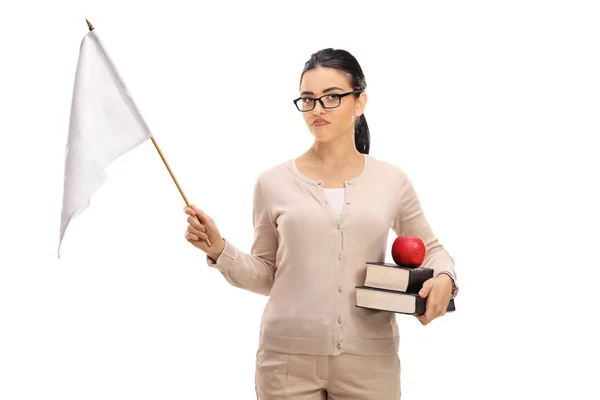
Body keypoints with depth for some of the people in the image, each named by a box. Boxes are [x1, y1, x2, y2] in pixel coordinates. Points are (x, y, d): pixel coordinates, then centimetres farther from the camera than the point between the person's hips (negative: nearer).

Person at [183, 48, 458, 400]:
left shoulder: (392, 181, 2)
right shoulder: (274, 182, 1)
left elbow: (431, 250, 14)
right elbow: (266, 275, 8)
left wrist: (444, 278, -6)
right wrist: (219, 250, -8)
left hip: (369, 359, 1)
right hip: (288, 358, 0)